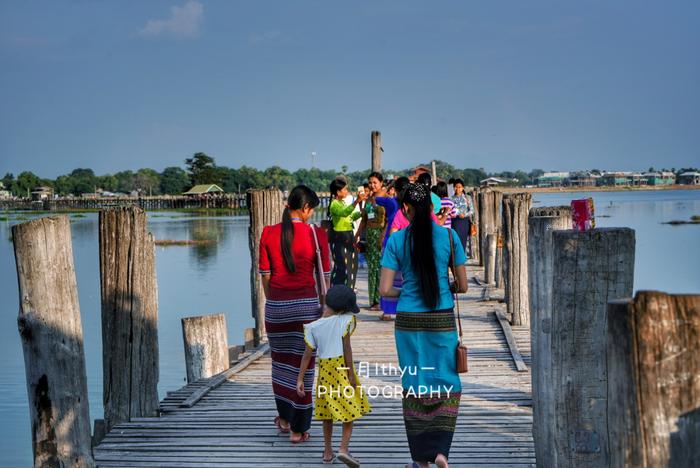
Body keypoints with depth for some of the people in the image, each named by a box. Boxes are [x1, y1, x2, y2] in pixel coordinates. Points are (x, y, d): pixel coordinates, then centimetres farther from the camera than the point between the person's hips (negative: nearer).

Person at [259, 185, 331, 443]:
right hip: (306, 304, -2)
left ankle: (284, 418, 31)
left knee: (281, 360, 20)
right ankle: (298, 429, 12)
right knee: (303, 363, 6)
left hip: (276, 304, 2)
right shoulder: (316, 234, -7)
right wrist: (325, 306, 7)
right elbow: (324, 276, -3)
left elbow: (265, 275, 2)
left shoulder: (268, 233, -1)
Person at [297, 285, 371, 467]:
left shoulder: (313, 327, 1)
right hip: (342, 367, -3)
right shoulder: (345, 320, -7)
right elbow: (346, 348, -11)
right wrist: (351, 374, -8)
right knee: (349, 409, 5)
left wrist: (300, 379, -1)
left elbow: (308, 354, -2)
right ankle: (344, 448, -9)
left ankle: (328, 452, 21)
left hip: (324, 369, 4)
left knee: (328, 411, 16)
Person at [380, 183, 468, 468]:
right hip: (442, 319, -1)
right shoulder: (449, 236, -4)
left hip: (409, 321, 1)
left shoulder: (396, 240, -4)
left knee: (414, 387, 11)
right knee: (446, 385, 11)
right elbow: (462, 286, 0)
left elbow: (385, 290, -6)